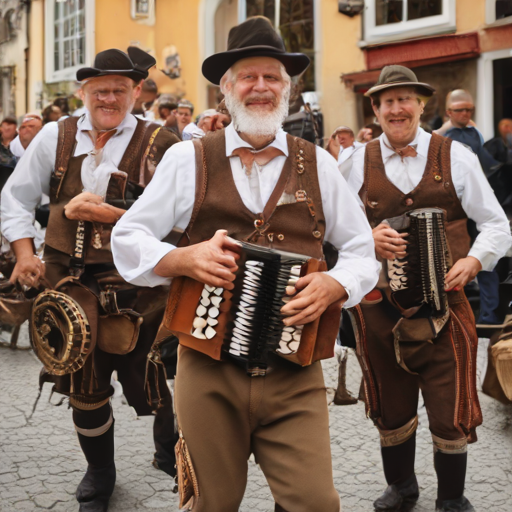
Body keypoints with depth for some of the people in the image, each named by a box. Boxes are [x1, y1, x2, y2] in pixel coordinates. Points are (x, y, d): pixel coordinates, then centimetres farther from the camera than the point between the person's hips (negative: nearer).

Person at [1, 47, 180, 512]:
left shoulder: (158, 146, -5)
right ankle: (99, 471, 37)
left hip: (135, 286, -3)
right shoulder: (56, 137, 6)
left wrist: (105, 213, -17)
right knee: (83, 382, 12)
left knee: (147, 382, 5)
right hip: (71, 282, 3)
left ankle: (170, 454, 38)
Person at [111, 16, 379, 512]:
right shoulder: (187, 159, 5)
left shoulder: (317, 164, 9)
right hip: (208, 370, 0)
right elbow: (127, 238, 7)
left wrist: (332, 285, -10)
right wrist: (184, 258, -13)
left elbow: (361, 250, 12)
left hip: (295, 372, 1)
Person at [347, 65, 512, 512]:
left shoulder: (455, 156, 0)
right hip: (379, 304, 2)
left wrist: (474, 261, -16)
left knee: (451, 412, 3)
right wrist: (369, 239, -14)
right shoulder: (360, 163, 4)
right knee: (391, 409, 16)